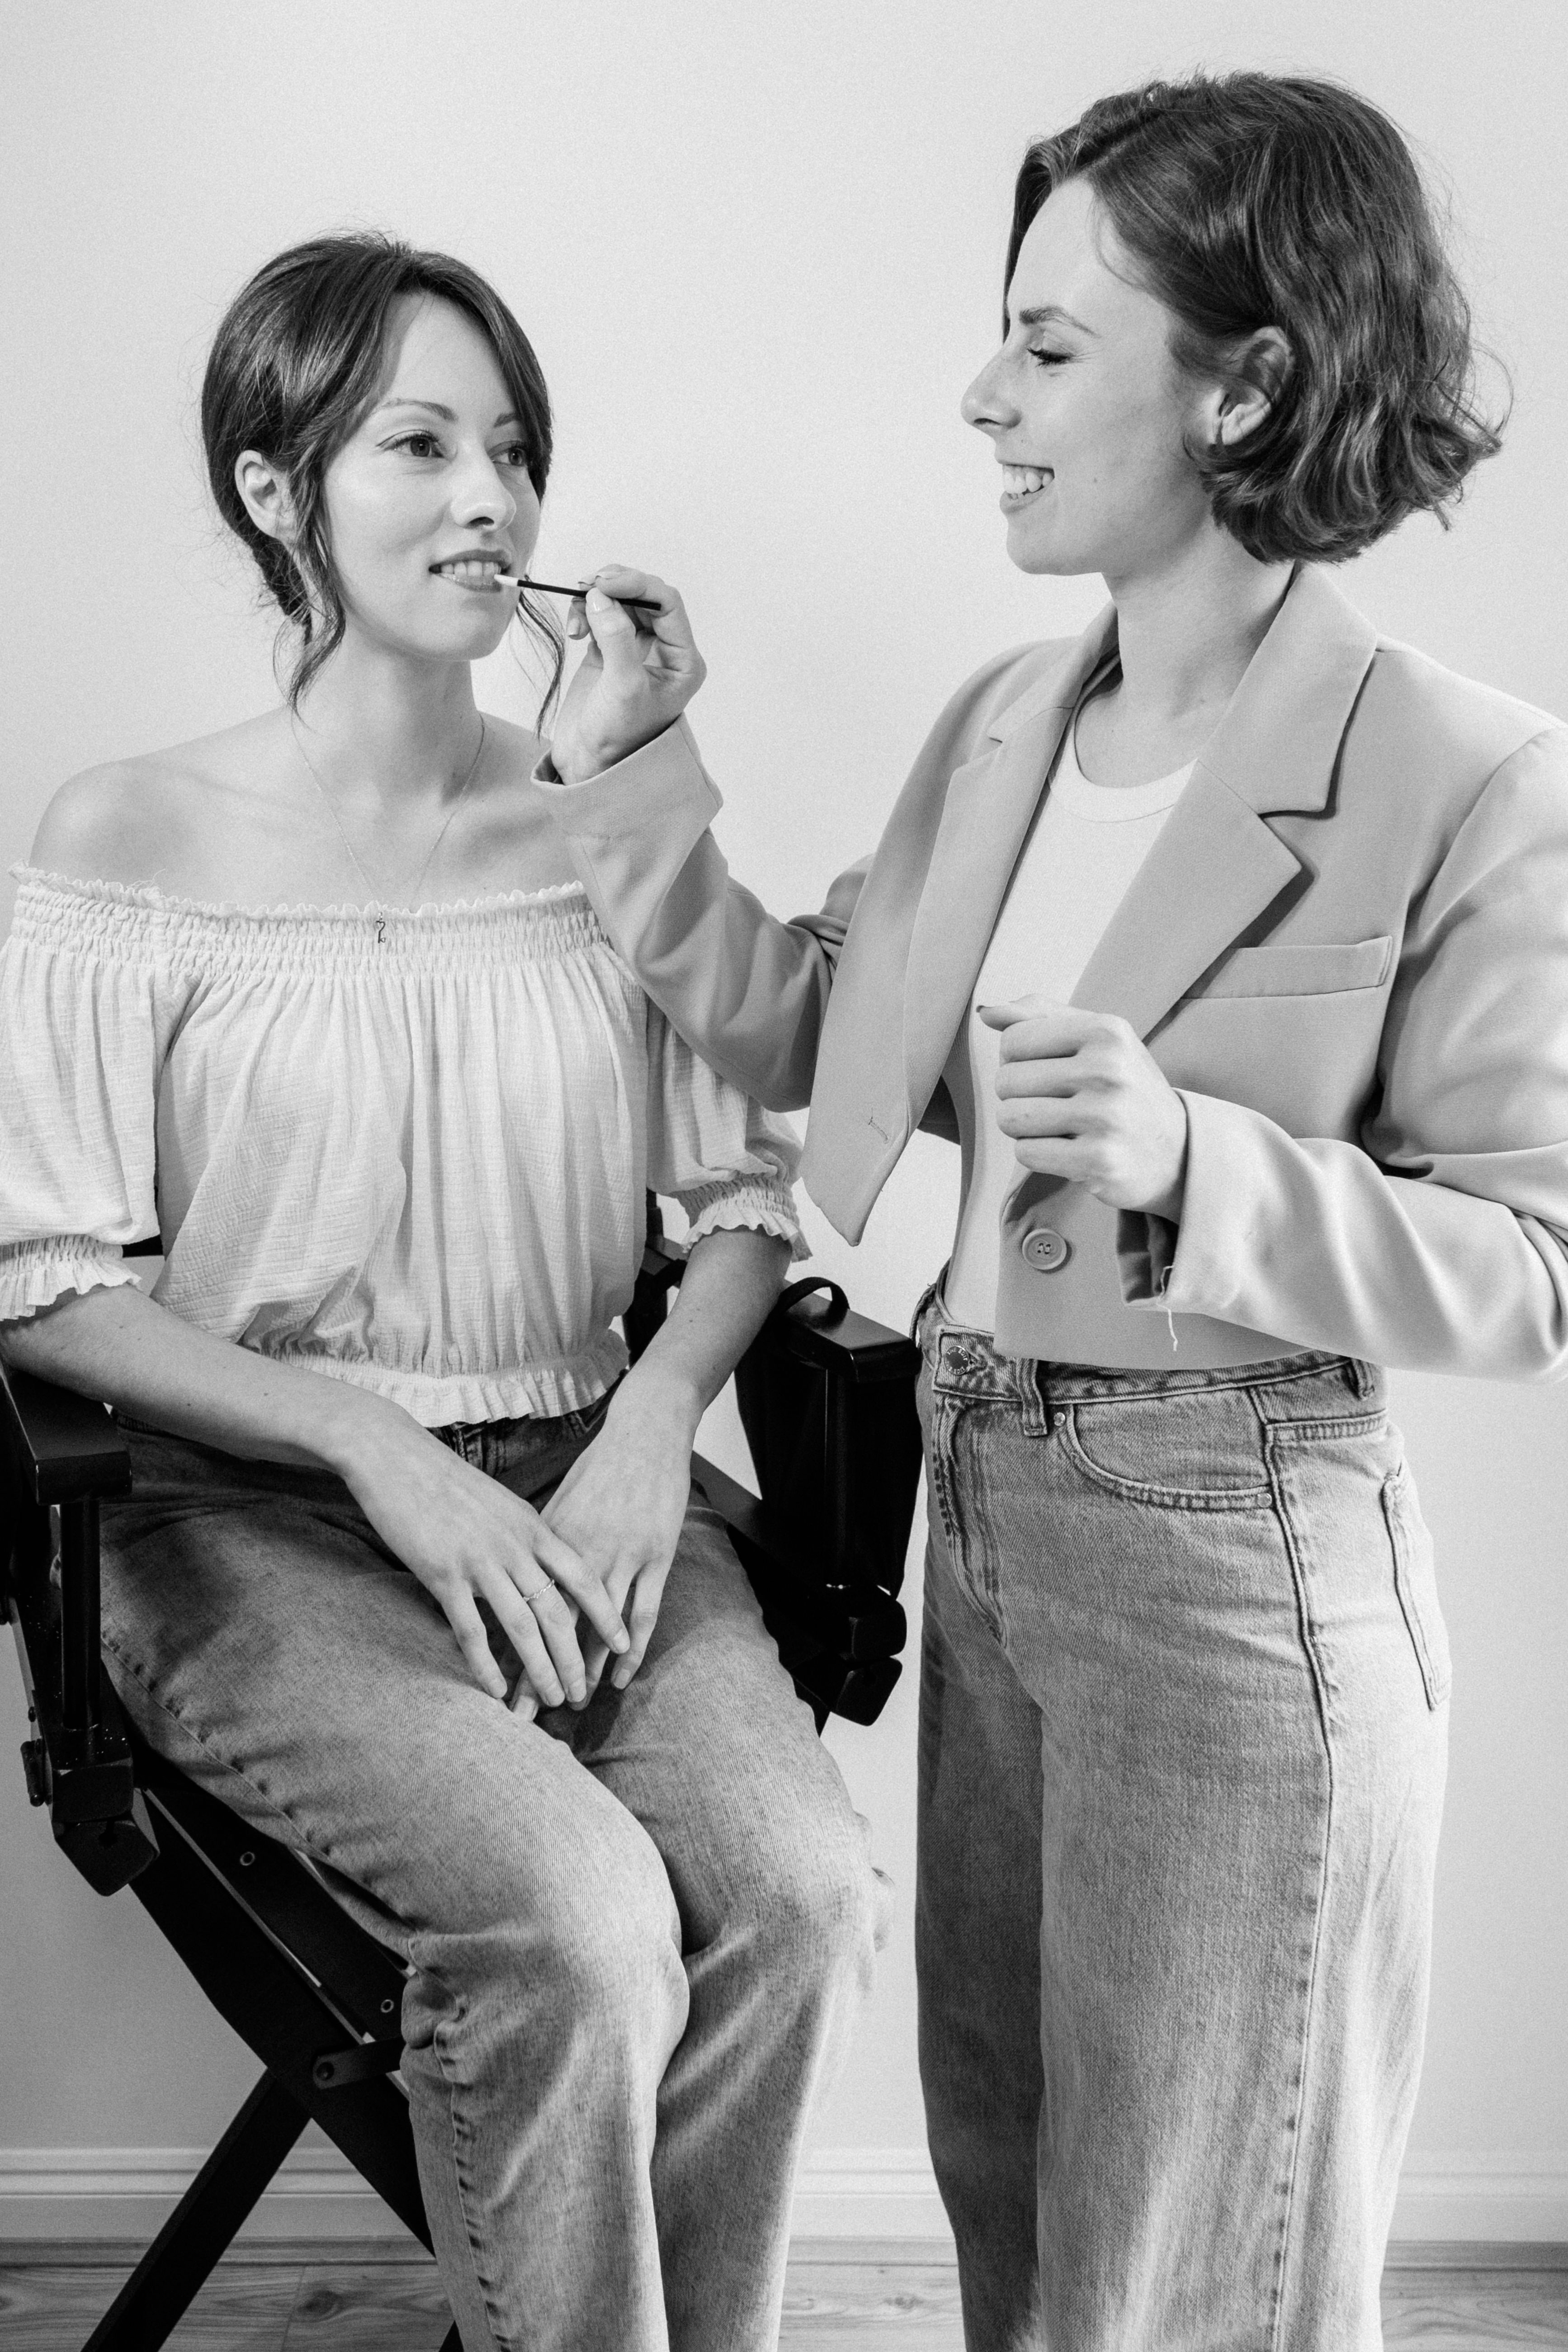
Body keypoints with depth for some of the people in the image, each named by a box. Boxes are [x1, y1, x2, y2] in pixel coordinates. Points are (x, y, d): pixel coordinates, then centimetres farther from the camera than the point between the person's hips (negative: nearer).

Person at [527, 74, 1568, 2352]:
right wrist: (630, 769, 2)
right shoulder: (1002, 726, 3)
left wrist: (1191, 1159, -28)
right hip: (984, 1507, 7)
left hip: (1237, 1562, -6)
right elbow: (804, 1032, 10)